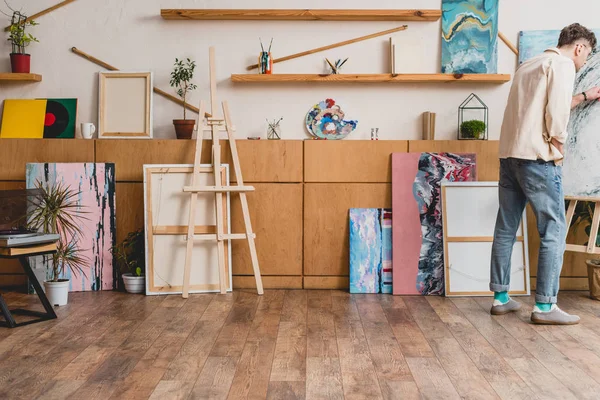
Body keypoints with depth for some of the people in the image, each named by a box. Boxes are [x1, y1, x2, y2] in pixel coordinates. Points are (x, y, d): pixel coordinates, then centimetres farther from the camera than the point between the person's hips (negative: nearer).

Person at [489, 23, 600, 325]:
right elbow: (556, 113, -15)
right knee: (554, 231, -3)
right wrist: (559, 145, 0)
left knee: (505, 229, 9)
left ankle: (500, 297, 14)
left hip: (509, 155, 9)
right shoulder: (562, 64, -3)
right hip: (537, 158, -9)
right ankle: (544, 306, -3)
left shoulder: (529, 65, 23)